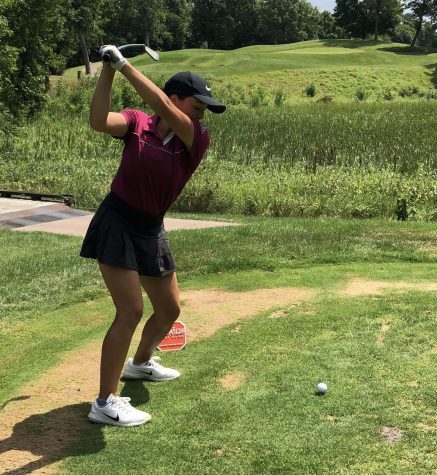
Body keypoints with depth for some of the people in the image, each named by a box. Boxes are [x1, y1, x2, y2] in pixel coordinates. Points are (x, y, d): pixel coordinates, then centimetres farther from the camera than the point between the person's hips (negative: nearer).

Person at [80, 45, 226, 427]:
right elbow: (99, 122, -27)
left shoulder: (198, 141, -7)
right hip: (117, 225, -5)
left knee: (170, 310, 16)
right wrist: (108, 70, -31)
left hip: (152, 232, 6)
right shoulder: (138, 124, -8)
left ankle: (140, 363, 46)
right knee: (130, 311, -15)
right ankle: (105, 403, -7)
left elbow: (163, 109, -24)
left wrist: (124, 64, -28)